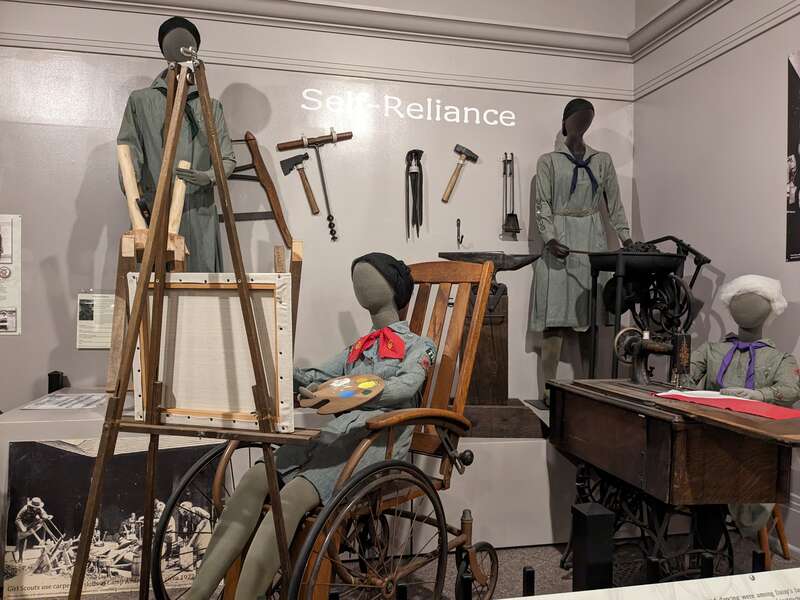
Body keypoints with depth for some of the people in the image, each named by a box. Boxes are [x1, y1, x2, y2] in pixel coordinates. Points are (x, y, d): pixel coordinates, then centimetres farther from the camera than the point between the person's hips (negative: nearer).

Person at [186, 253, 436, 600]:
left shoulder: (418, 346, 11)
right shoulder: (357, 349, 32)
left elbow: (406, 385, -11)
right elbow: (316, 377, 24)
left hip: (379, 442, -5)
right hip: (336, 434, 6)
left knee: (293, 495, -31)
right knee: (255, 478, -21)